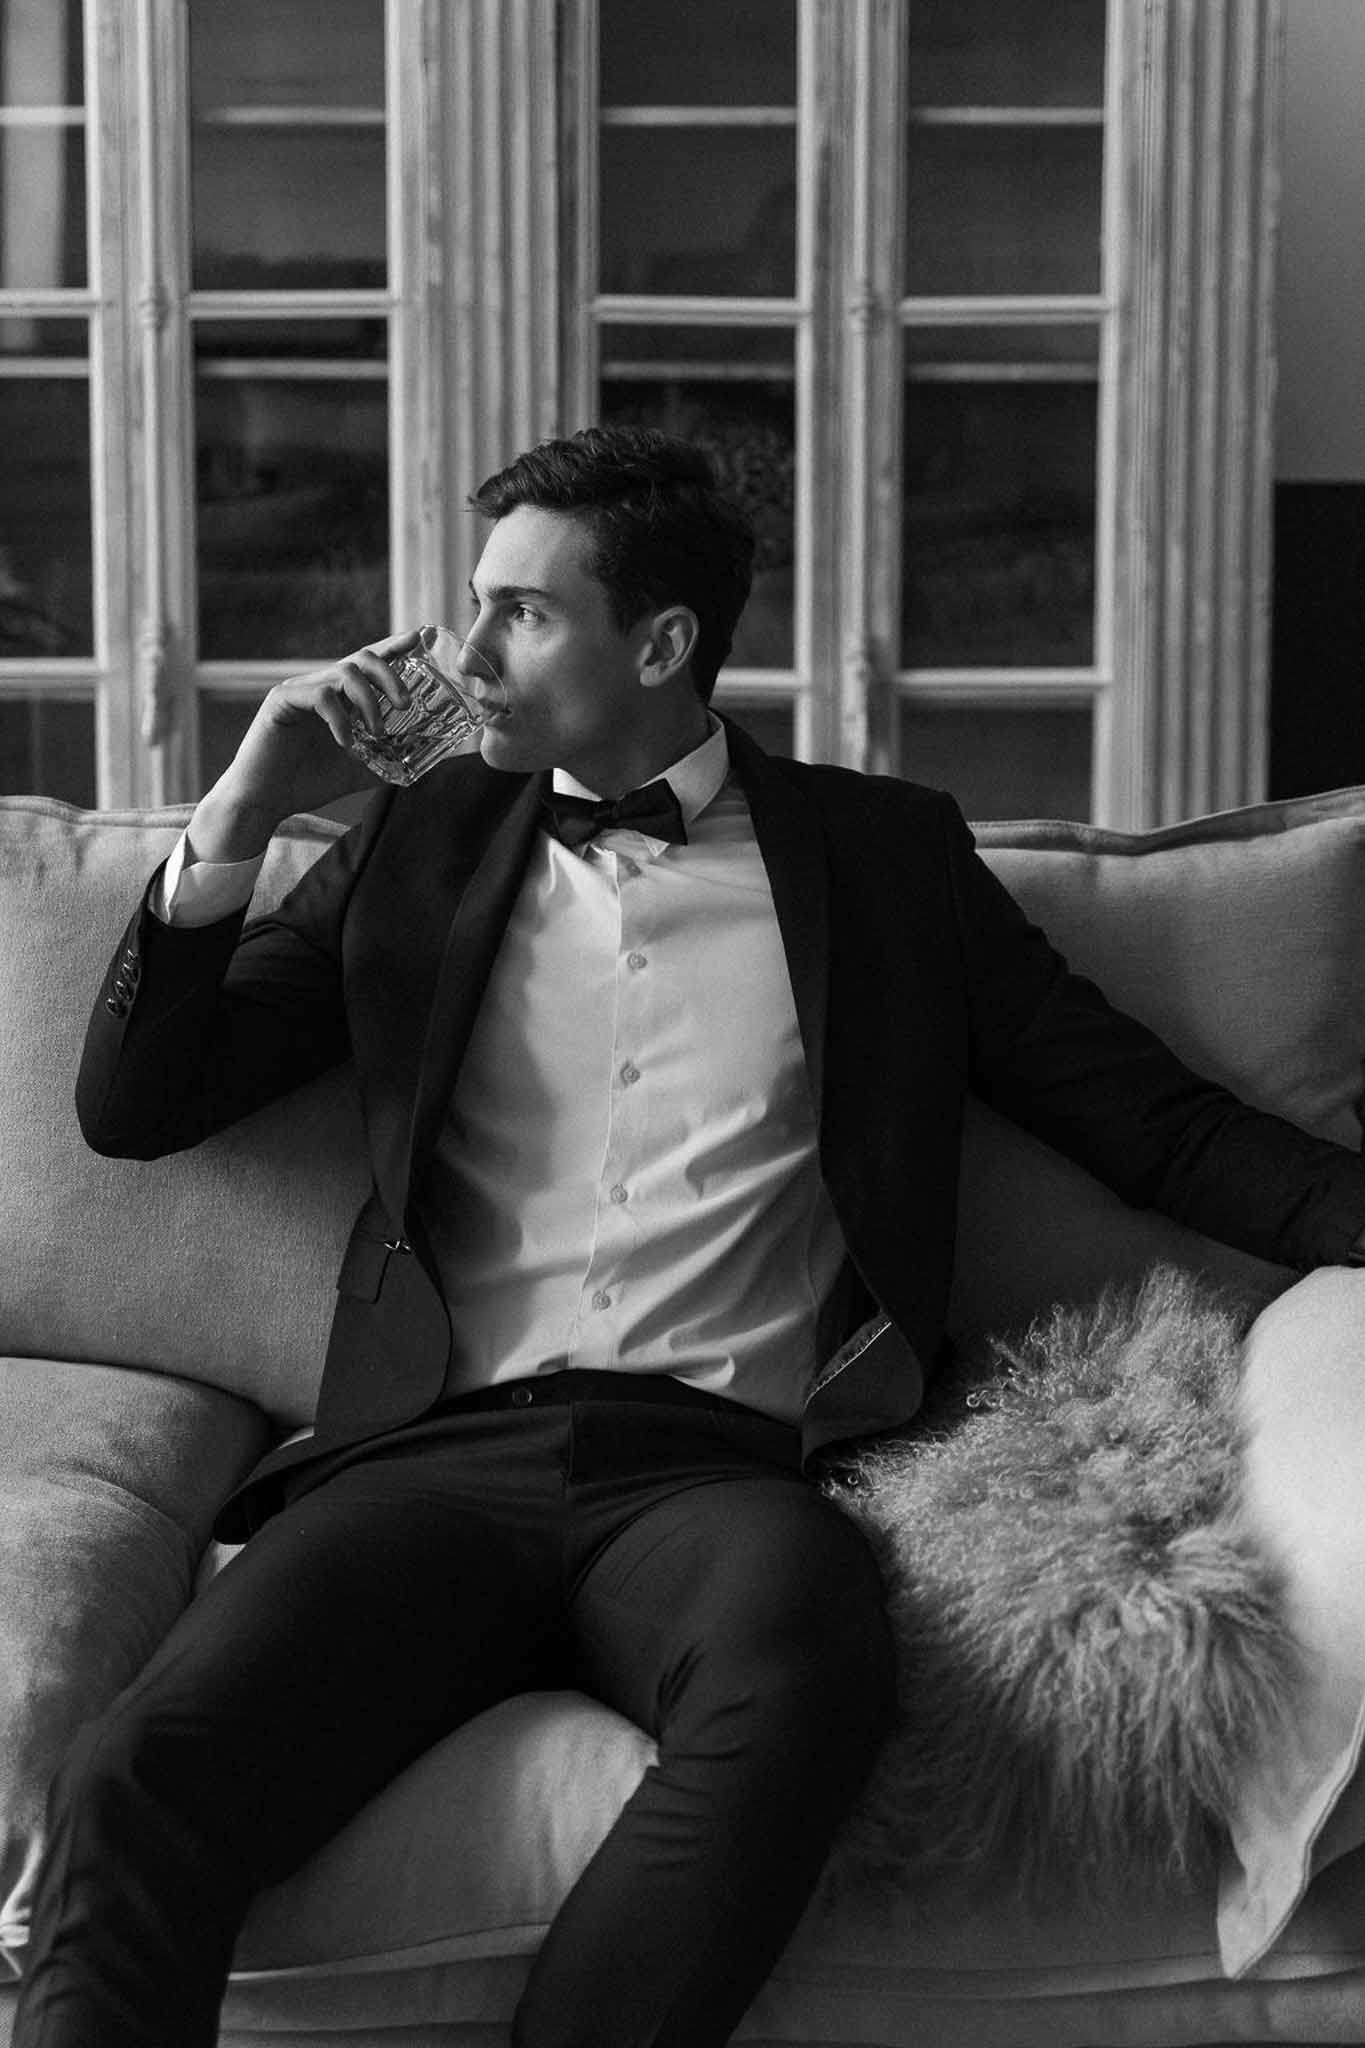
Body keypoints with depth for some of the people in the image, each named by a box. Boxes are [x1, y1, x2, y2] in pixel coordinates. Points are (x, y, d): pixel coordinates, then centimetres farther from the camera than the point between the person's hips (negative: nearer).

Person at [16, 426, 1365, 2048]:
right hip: (442, 1455, 1)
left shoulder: (882, 853, 17)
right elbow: (131, 1108, 20)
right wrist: (234, 825, 7)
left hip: (722, 1466, -1)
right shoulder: (424, 846, 21)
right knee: (137, 1781, -30)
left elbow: (1154, 1120, 15)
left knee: (795, 1685, -38)